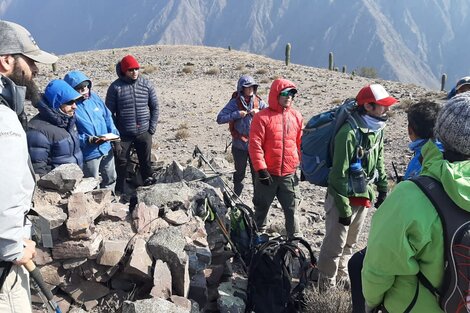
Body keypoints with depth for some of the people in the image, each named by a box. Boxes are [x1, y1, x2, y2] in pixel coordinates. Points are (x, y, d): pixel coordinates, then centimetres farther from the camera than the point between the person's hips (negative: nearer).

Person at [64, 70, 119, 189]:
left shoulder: (94, 97, 1)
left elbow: (107, 117, 10)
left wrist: (114, 133, -4)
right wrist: (89, 140, -29)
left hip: (106, 148, 6)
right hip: (89, 154, -6)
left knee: (111, 179, 23)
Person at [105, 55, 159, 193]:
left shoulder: (146, 84, 0)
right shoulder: (116, 87, -7)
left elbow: (155, 107, 6)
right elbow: (109, 112, -3)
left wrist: (152, 128, 0)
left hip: (143, 133, 2)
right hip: (123, 134, -2)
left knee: (146, 161, 13)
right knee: (121, 163, 6)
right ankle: (119, 192, 20)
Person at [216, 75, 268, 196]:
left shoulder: (259, 102, 0)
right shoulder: (234, 103, -7)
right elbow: (220, 118, -13)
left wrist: (259, 112, -15)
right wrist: (237, 114, -21)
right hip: (239, 145, -1)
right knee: (239, 174, 15)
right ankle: (236, 197, 34)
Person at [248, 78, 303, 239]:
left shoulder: (296, 116, 5)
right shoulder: (262, 117, -9)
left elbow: (301, 143, 13)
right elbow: (255, 145, -12)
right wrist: (261, 169, -15)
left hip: (289, 174, 3)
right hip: (268, 173, -3)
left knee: (292, 208, 10)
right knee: (262, 206, 14)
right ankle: (259, 234, 33)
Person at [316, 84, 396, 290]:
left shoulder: (377, 130, 2)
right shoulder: (350, 133, -24)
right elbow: (339, 174, -23)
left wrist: (382, 190, 14)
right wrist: (344, 209, -19)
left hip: (364, 198, 8)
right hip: (344, 198, -8)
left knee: (350, 243, 22)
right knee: (334, 245, 4)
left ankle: (341, 277, 40)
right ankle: (326, 285, 21)